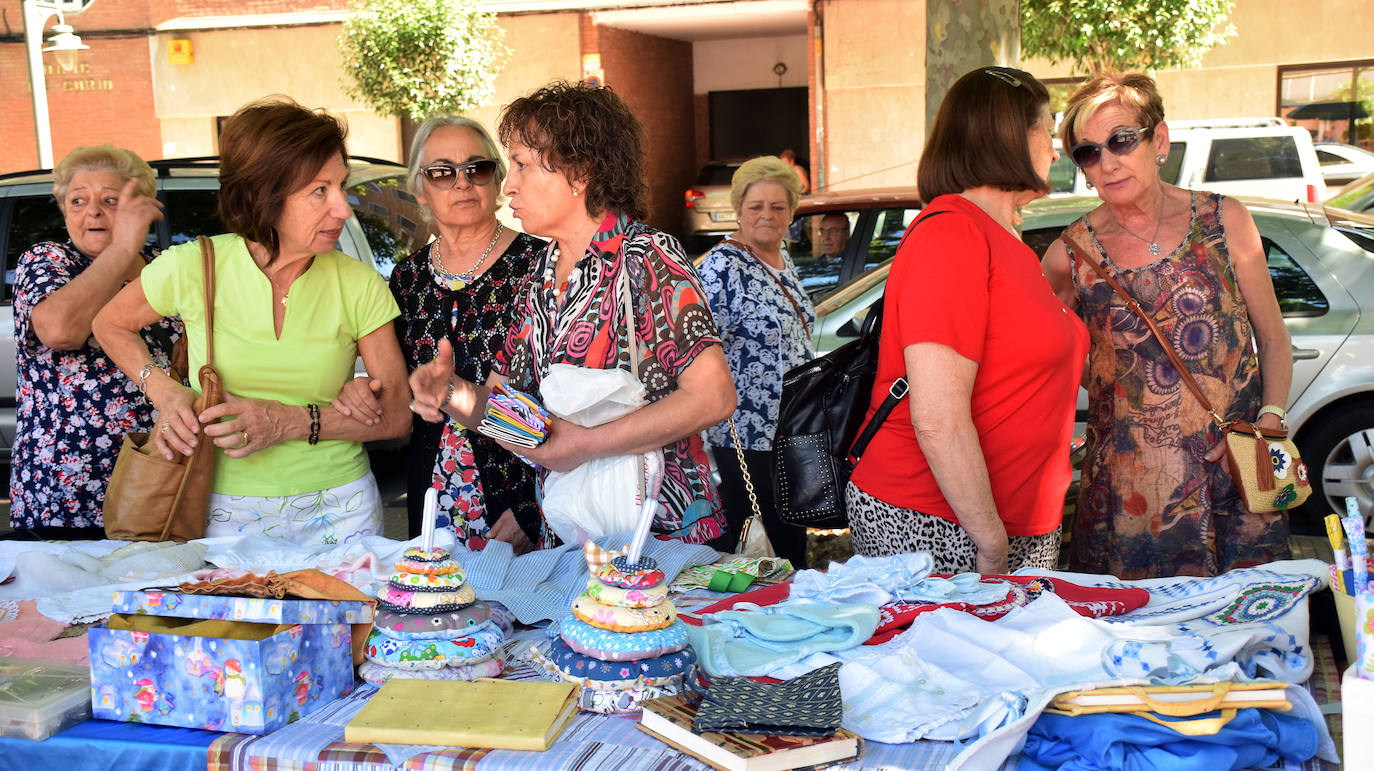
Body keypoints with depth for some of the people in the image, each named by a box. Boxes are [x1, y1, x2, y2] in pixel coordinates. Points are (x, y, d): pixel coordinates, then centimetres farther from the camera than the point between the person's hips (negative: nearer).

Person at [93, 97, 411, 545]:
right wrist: (164, 391, -4)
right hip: (229, 515, 0)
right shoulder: (193, 268, -7)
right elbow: (110, 325, 13)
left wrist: (292, 423, -15)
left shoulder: (360, 285, -6)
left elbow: (396, 415, -3)